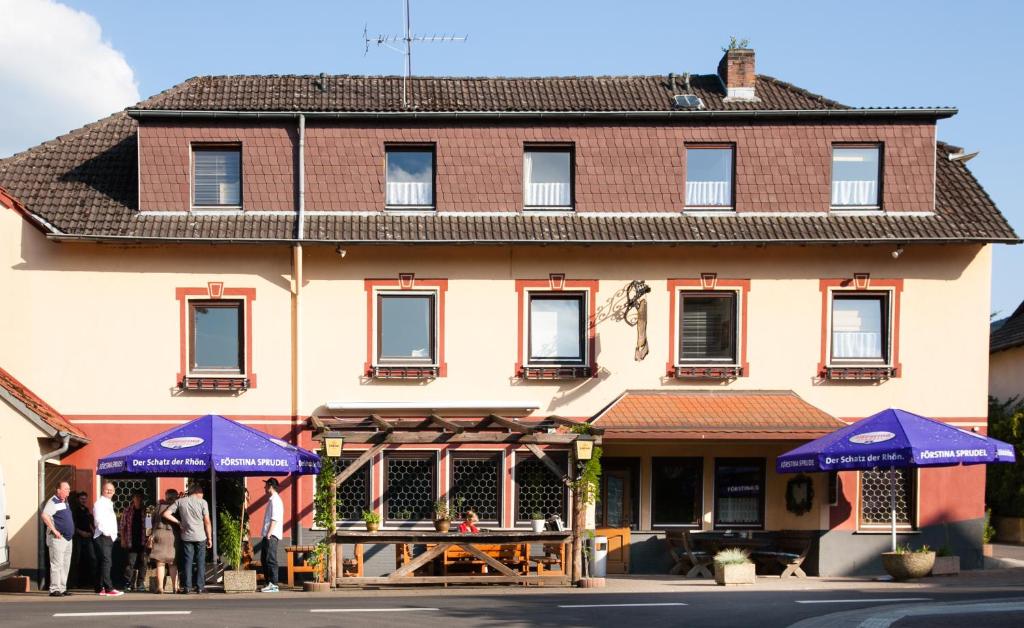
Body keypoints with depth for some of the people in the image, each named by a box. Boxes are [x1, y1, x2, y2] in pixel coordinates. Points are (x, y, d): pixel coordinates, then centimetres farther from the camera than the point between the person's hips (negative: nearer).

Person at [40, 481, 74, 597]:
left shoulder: (65, 502, 17)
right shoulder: (53, 502, -12)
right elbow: (44, 516, -26)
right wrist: (54, 531, -25)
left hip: (67, 538, 9)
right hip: (58, 539, -9)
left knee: (65, 565, 11)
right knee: (57, 564, -8)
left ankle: (62, 588, 17)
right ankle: (55, 590, -7)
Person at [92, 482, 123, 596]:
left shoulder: (109, 504, 22)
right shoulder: (100, 503, -7)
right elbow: (98, 519, -18)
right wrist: (106, 532, -18)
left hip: (109, 537, 9)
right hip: (103, 536, -9)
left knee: (102, 563, 10)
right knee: (106, 561, -16)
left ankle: (101, 588, 12)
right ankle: (109, 588, -21)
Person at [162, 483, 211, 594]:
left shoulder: (180, 501, 3)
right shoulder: (202, 502, -3)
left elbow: (166, 514, -4)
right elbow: (207, 522, -4)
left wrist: (179, 522, 4)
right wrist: (209, 538, 3)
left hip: (186, 536, 2)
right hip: (200, 537, -2)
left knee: (187, 561, 7)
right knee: (200, 562, 5)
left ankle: (187, 587, 4)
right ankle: (200, 587, 4)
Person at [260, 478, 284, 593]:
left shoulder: (275, 500, -11)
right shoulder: (271, 499, 19)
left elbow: (275, 519, -19)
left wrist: (269, 534, -21)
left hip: (272, 535, -10)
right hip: (268, 535, 10)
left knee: (271, 560, -10)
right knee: (264, 559, 14)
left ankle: (273, 585, -8)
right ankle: (269, 583, 19)